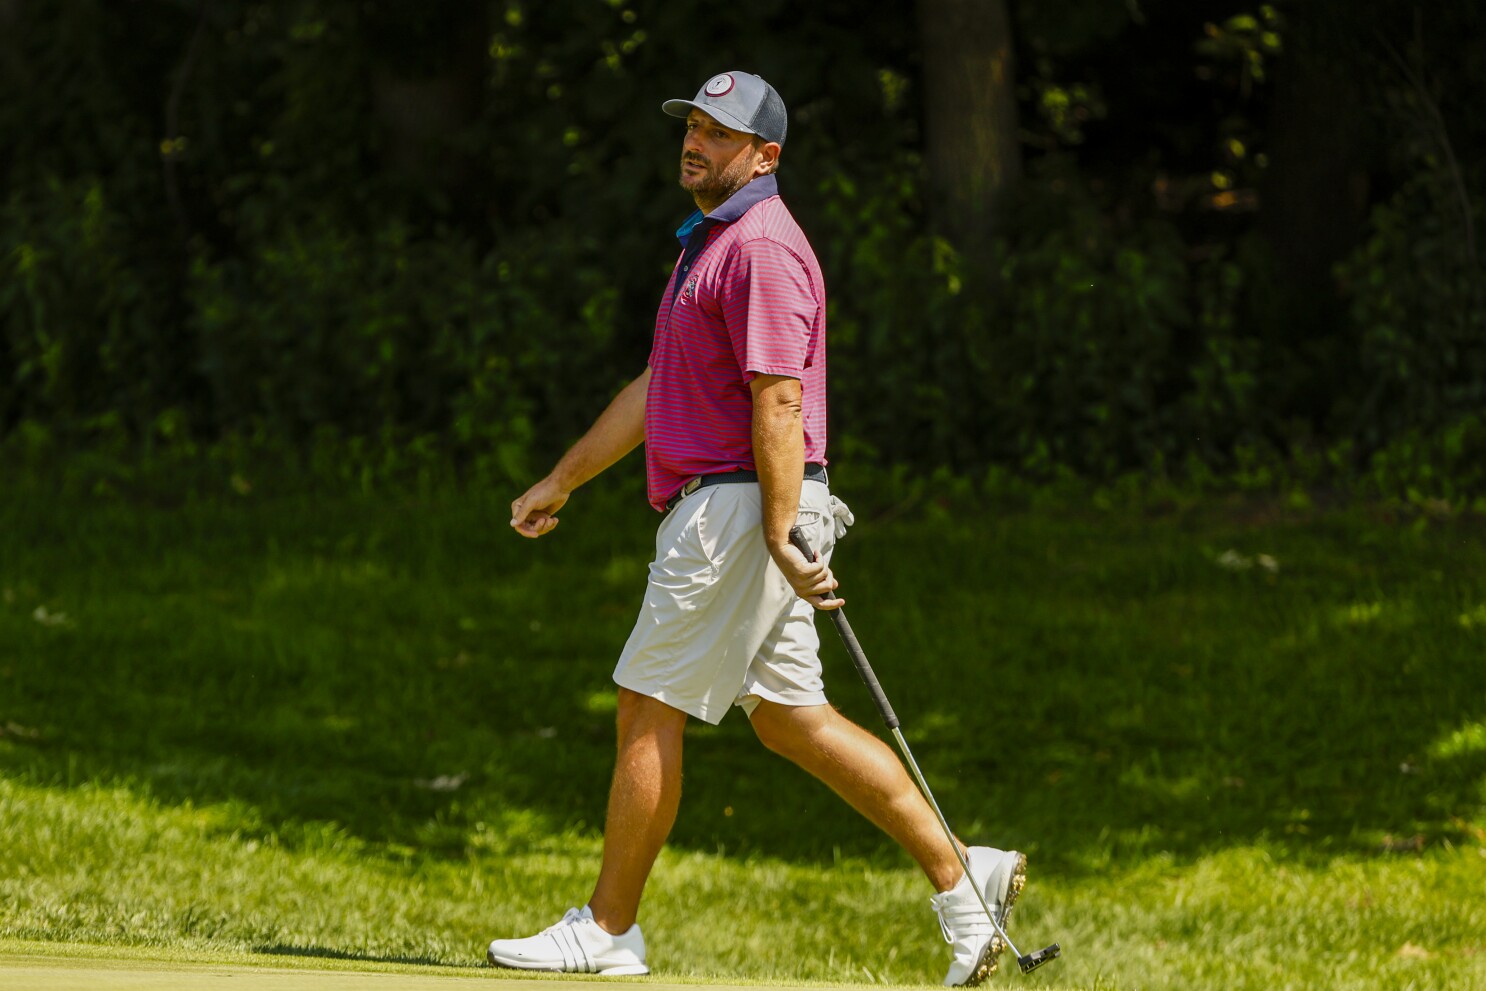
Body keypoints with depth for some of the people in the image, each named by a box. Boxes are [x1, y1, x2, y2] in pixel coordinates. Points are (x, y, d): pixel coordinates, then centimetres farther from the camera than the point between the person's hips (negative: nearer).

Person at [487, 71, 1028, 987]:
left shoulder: (762, 248, -13)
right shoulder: (711, 242, 20)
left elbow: (779, 402, -21)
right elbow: (657, 390, 28)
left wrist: (781, 538, -26)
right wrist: (562, 481, 30)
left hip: (738, 507, -10)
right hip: (717, 510, 10)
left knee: (649, 712, -5)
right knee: (789, 718, 9)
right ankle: (959, 876, 7)